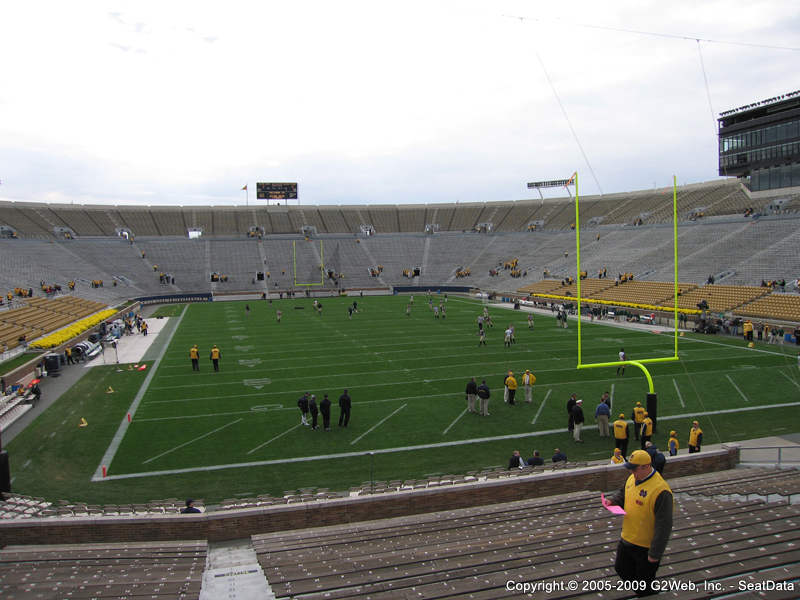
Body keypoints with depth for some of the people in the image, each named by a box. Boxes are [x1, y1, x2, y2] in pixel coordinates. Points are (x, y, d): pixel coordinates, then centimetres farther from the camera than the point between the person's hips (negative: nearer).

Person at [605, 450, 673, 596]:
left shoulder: (660, 490, -28)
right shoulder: (632, 478, -3)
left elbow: (663, 526, -25)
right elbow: (622, 494, 18)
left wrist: (655, 553, -22)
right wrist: (612, 501, -4)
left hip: (645, 547, -7)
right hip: (626, 539, 7)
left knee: (645, 589, 12)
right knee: (621, 569, 25)